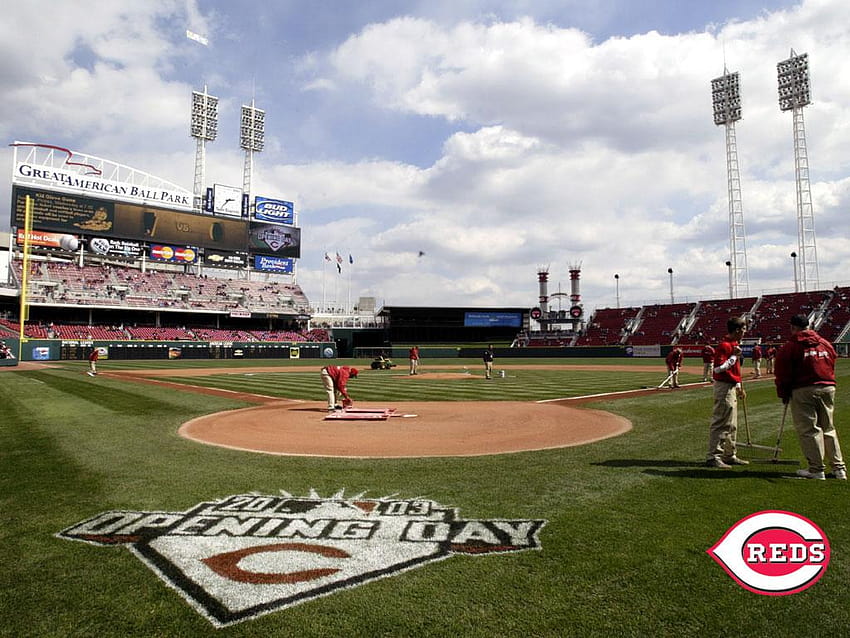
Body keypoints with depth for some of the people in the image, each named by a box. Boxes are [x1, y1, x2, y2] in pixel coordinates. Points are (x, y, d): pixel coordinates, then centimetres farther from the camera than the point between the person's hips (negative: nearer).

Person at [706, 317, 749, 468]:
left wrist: (739, 386, 22)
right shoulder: (724, 345, -16)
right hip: (724, 387, -10)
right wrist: (734, 356, -21)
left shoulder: (735, 344, 16)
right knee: (720, 423, -8)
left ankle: (730, 455, 25)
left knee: (732, 425, 16)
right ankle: (713, 457, -4)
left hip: (732, 388, 10)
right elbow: (718, 368, -25)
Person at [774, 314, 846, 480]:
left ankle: (817, 469, 1)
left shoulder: (789, 347, -7)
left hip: (803, 391, -6)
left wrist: (783, 394, 5)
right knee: (828, 429, 15)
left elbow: (783, 373, -6)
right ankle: (839, 468, 17)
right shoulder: (826, 344, 11)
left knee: (809, 430, 0)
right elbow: (831, 368, 15)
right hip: (828, 388, 6)